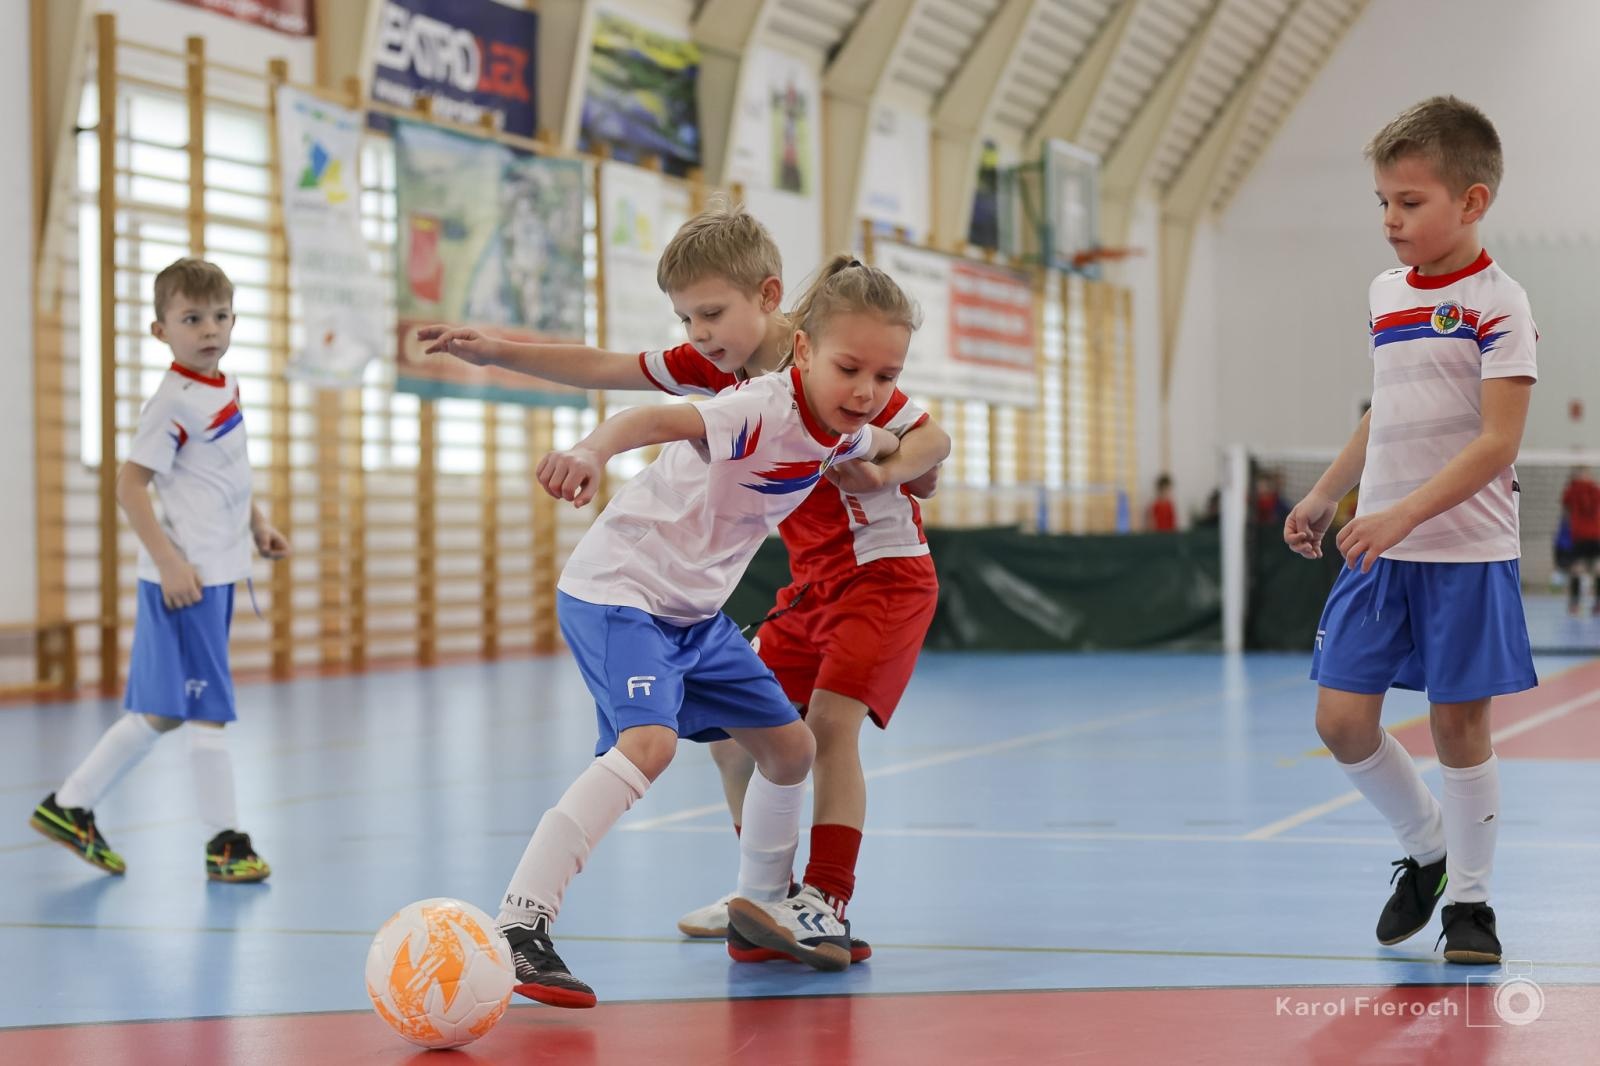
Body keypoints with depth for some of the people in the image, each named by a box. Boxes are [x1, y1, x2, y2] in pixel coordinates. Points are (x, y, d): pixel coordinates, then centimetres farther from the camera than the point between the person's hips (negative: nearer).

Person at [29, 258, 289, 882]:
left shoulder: (227, 388, 11)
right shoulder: (174, 402, -15)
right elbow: (129, 484, -18)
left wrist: (256, 523, 18)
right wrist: (169, 561, -22)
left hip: (218, 572, 9)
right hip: (185, 575, -9)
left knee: (163, 711, 14)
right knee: (207, 708, -4)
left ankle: (69, 807, 23)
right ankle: (226, 842, 4)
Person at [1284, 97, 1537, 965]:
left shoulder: (1496, 302, -10)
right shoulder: (1386, 293, 11)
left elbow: (1498, 443, -17)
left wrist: (1404, 513, -25)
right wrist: (1325, 495, 25)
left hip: (1466, 551, -6)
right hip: (1379, 551, 6)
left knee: (1458, 723, 0)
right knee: (1342, 720, 0)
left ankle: (1469, 896, 16)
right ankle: (1424, 848, 24)